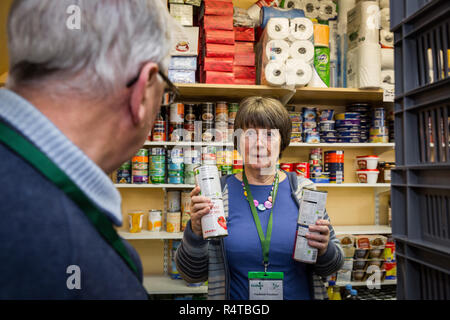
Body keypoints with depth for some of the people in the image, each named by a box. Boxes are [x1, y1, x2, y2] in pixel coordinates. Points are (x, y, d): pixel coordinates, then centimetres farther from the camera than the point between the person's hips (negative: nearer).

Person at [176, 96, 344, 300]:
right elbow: (192, 274, -10)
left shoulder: (303, 190, -8)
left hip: (301, 295, 1)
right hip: (238, 297, -1)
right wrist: (196, 232, -27)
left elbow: (330, 267, 0)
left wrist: (324, 250, -20)